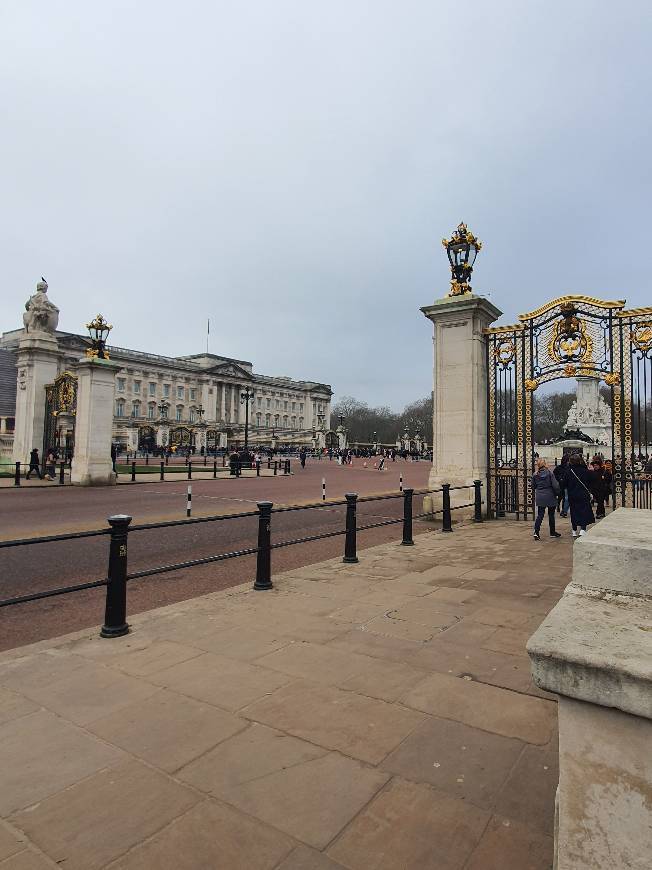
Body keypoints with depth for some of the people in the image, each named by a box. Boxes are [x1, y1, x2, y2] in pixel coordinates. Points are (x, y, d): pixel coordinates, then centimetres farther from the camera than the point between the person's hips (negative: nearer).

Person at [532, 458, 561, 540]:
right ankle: (553, 532, 24)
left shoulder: (535, 475, -1)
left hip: (540, 497, 2)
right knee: (551, 514, 13)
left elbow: (533, 486, 7)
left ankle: (536, 532, -10)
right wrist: (556, 493, 4)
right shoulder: (549, 473, -10)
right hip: (550, 496, -2)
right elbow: (555, 485, -12)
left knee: (540, 515, 4)